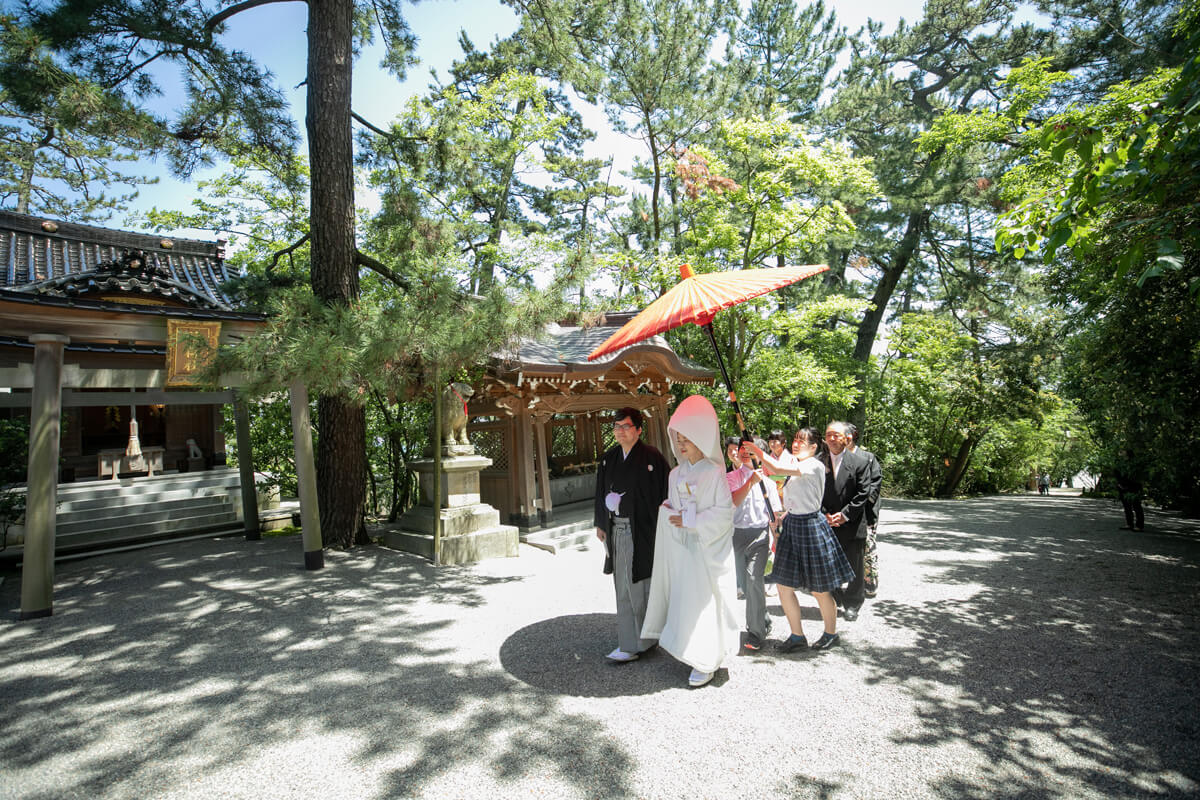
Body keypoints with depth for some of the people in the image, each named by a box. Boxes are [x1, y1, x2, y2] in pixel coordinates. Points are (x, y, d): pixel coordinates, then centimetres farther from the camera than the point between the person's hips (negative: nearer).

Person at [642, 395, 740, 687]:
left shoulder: (714, 472, -10)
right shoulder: (677, 474, 9)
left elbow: (724, 512, -13)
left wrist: (689, 520, -15)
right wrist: (671, 515, -5)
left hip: (707, 548, -6)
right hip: (681, 547, 6)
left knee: (704, 601, -1)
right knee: (684, 600, 9)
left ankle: (707, 662, 12)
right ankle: (691, 651, 26)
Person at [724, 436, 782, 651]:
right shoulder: (730, 477, 3)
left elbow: (774, 513, 7)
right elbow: (735, 501, -15)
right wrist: (751, 481, -21)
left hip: (760, 533, -2)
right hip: (737, 534, 2)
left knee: (754, 578, -16)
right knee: (743, 583, 8)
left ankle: (756, 632, -4)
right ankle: (763, 619, 32)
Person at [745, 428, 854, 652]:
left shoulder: (815, 466, -16)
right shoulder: (796, 467, 12)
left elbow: (778, 468, -29)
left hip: (810, 526, -8)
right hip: (791, 525, 8)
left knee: (819, 589, 7)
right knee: (783, 584, 8)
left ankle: (830, 633, 30)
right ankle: (797, 635, 23)